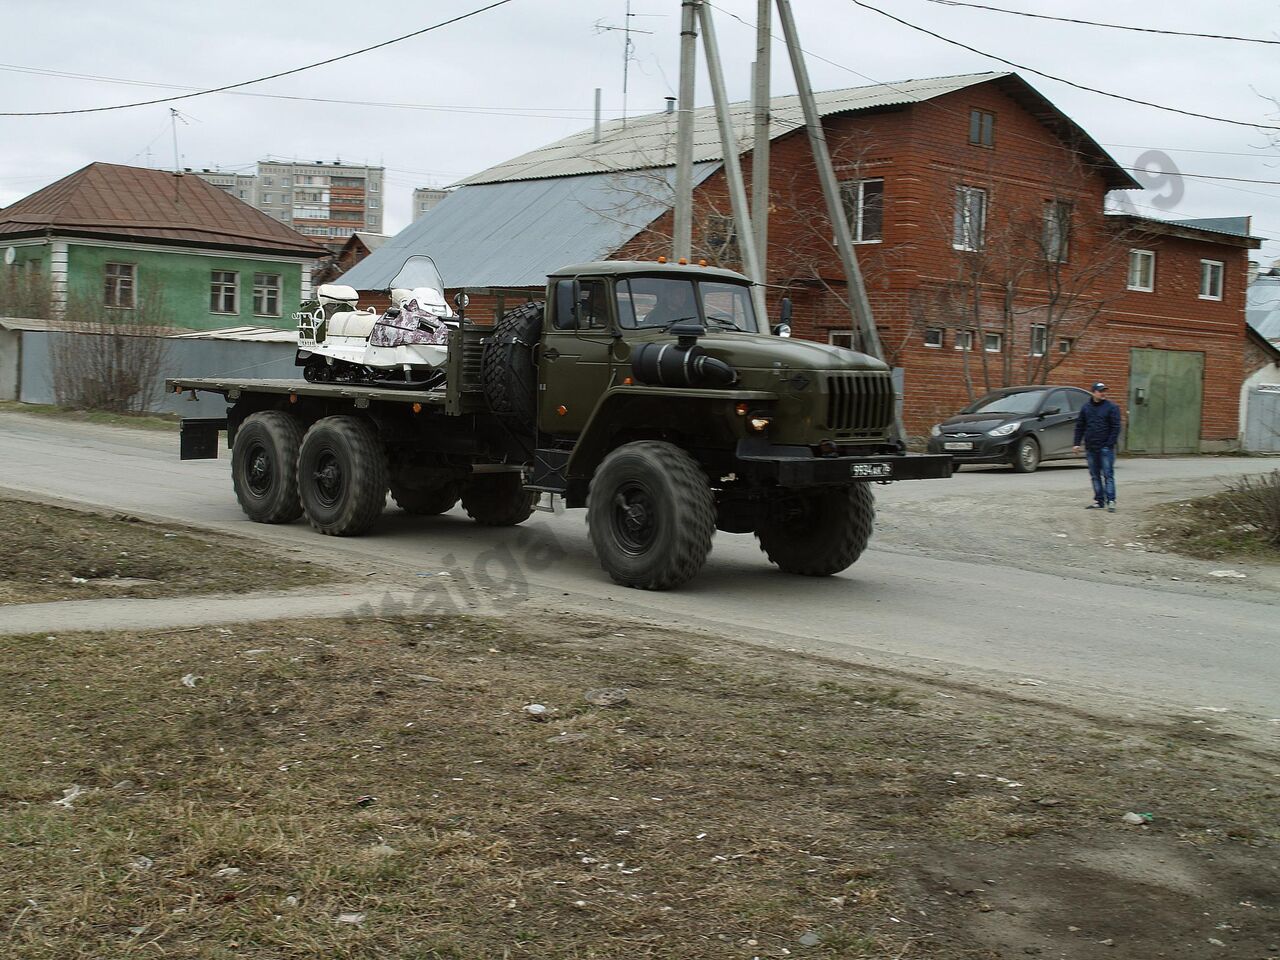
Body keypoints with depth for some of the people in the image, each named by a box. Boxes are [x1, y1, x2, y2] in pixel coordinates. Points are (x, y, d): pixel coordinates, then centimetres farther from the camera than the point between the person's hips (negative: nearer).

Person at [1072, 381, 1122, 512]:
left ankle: (1111, 501, -6)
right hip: (1090, 447, 5)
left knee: (1108, 474, -6)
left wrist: (1110, 443, -13)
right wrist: (1077, 443, 6)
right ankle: (1099, 501, 15)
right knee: (1095, 475, 9)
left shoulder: (1111, 407, -3)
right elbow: (1079, 426, 13)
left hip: (1105, 447, -5)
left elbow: (1116, 427, -6)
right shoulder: (1086, 408, 9)